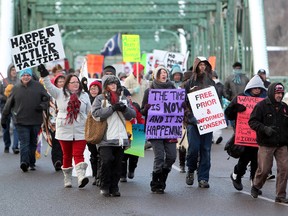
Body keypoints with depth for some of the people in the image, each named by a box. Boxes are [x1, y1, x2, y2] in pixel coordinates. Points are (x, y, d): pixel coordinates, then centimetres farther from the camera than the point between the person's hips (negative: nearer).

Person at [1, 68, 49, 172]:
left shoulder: (38, 86, 1)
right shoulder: (16, 88, 2)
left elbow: (47, 99, 6)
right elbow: (8, 105, 7)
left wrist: (42, 106, -15)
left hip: (36, 121, 2)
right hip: (21, 121, -2)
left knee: (33, 143, 12)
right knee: (24, 142, -12)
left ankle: (31, 162, 21)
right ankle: (24, 162, -22)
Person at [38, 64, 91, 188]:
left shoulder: (84, 95, 9)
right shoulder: (60, 94, 4)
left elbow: (90, 112, 13)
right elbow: (49, 87, -10)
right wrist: (45, 75, -25)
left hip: (80, 131, 0)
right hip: (64, 131, 0)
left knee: (78, 154, -12)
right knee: (67, 155, 8)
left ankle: (81, 177, -25)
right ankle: (67, 179, 19)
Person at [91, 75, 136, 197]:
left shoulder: (123, 99, 17)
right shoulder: (100, 99, 3)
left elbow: (133, 114, 13)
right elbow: (96, 113, -13)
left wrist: (124, 109, -8)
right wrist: (112, 108, -14)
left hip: (120, 137, 4)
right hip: (105, 138, -4)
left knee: (117, 164, 4)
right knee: (106, 161, -15)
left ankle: (114, 187, 13)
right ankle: (104, 186, 0)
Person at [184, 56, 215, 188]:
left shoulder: (211, 83, 14)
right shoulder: (189, 83, 7)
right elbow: (184, 101, 5)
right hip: (193, 120, -2)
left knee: (206, 149, -1)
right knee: (193, 147, -12)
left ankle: (203, 178, 3)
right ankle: (191, 170, 15)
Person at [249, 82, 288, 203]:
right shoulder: (261, 106, -5)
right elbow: (252, 122, -8)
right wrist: (265, 129, -22)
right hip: (266, 145, -4)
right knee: (264, 169, -2)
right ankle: (255, 187, 27)